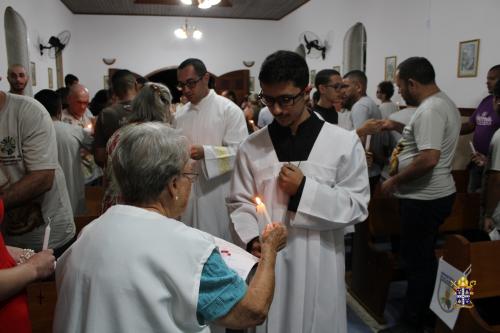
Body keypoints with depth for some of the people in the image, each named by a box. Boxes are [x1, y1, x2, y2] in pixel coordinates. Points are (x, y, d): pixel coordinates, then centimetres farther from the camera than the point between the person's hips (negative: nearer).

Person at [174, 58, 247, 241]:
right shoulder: (180, 115, 12)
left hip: (217, 194, -5)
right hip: (186, 193, 6)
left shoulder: (229, 109, -7)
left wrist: (205, 153, -25)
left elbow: (239, 152, -14)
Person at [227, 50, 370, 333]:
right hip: (267, 262, 2)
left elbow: (358, 206, -6)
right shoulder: (252, 147, 0)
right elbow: (240, 203, 3)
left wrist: (305, 190, -17)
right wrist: (252, 239, -14)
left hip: (319, 264, -1)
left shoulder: (344, 142, -7)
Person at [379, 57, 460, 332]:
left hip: (424, 199, -11)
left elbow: (428, 159, -31)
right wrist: (399, 127, 20)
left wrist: (394, 181, -20)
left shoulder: (430, 110, -22)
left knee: (416, 260, 2)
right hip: (433, 195, 11)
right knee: (423, 258, 20)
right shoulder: (443, 103, 12)